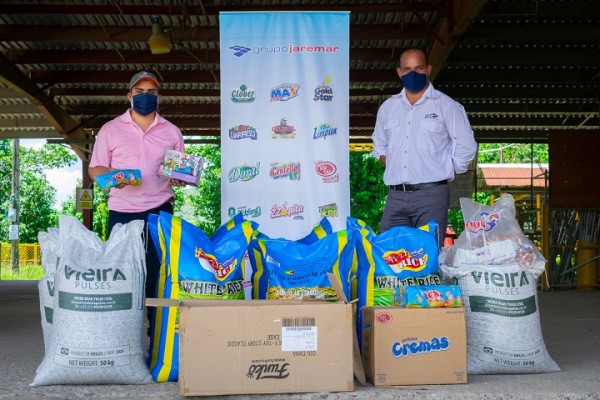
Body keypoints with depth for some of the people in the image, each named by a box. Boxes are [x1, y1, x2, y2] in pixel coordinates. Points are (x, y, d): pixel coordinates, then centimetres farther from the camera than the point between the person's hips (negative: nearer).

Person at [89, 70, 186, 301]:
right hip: (122, 212, -1)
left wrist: (180, 178, -8)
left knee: (158, 274, -1)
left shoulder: (171, 131, 13)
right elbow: (95, 169, 7)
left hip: (160, 211, 1)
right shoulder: (110, 129, 8)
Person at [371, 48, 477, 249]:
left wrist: (443, 172, 3)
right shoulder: (388, 107, 16)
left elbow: (466, 147, 1)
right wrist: (393, 167, 13)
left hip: (431, 195, -4)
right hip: (395, 196, 4)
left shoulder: (447, 106, 2)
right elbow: (379, 145, 27)